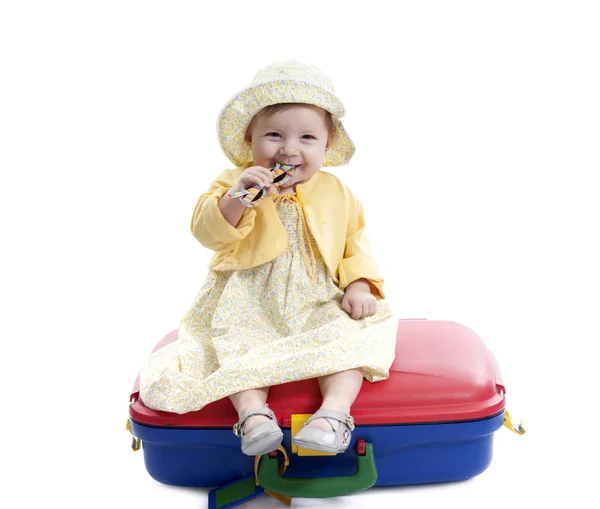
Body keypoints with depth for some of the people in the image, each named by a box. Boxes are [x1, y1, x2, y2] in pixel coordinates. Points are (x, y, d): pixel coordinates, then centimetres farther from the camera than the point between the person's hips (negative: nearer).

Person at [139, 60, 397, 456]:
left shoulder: (337, 194, 8)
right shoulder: (236, 184, 0)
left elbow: (356, 246, 11)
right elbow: (207, 231, -14)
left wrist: (359, 287, -8)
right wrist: (238, 197, -30)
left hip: (319, 305, 1)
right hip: (249, 305, -1)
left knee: (353, 331, -25)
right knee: (233, 336, -29)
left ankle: (335, 410, -34)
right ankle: (252, 412, -37)